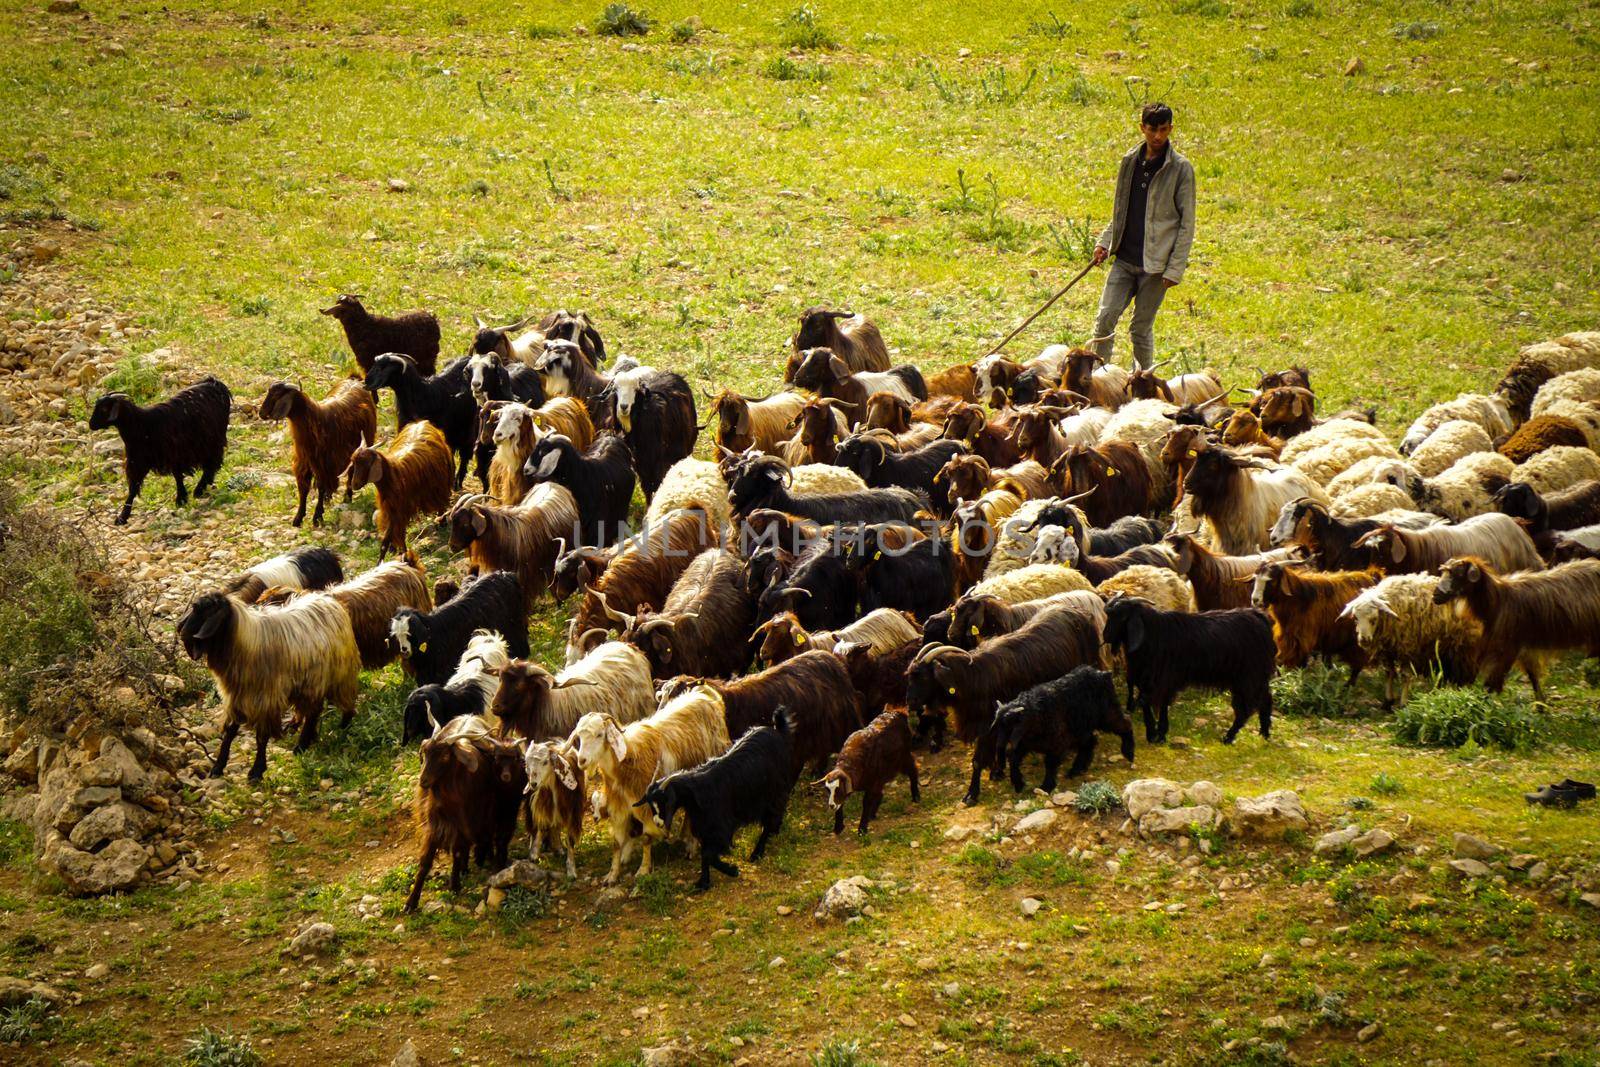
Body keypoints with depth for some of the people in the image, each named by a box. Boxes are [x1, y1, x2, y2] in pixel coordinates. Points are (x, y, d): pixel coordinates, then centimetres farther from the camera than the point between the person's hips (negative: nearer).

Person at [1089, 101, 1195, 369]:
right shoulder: (1130, 162, 9)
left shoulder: (1180, 168, -5)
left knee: (1141, 328, 2)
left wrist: (1175, 269, -10)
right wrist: (1105, 242, 6)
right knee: (1105, 317, -7)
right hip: (1124, 259, 4)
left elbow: (1186, 224, -5)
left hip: (1155, 264, -4)